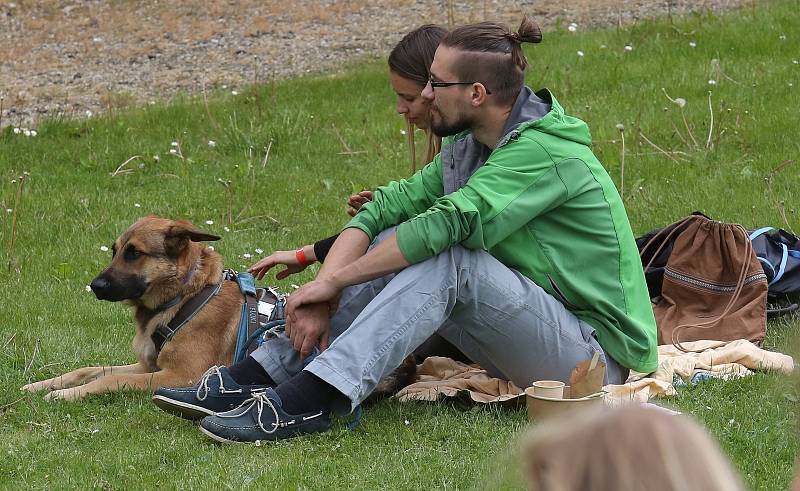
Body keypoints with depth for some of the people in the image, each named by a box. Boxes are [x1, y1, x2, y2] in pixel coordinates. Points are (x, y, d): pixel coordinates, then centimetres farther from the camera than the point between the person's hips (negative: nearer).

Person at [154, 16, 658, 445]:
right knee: (395, 246, -6)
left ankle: (308, 401, -35)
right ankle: (256, 375, -12)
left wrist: (332, 281, -24)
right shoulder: (469, 146, 7)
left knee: (445, 259, -28)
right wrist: (322, 294, -15)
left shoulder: (544, 153, -21)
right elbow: (392, 206, 0)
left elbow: (448, 223, -30)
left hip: (596, 354, -8)